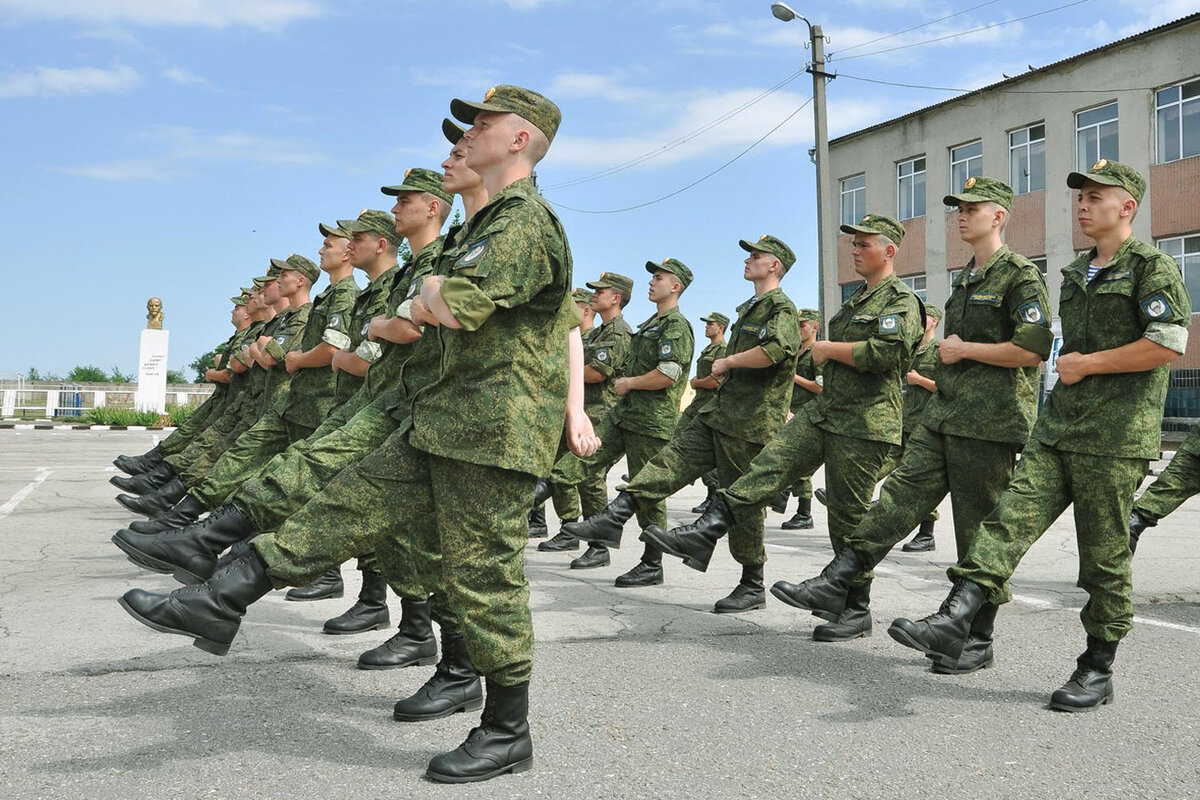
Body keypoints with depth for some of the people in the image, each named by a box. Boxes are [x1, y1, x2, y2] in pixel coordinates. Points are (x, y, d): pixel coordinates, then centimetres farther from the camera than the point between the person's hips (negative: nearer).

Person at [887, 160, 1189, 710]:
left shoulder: (1153, 267, -4)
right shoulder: (1075, 275, 21)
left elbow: (1169, 345, -16)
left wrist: (1085, 364, -12)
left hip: (1114, 436, -7)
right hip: (1058, 424, 7)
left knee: (1104, 554, 0)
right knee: (1013, 515, -9)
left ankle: (1098, 669, 11)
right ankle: (955, 621, -19)